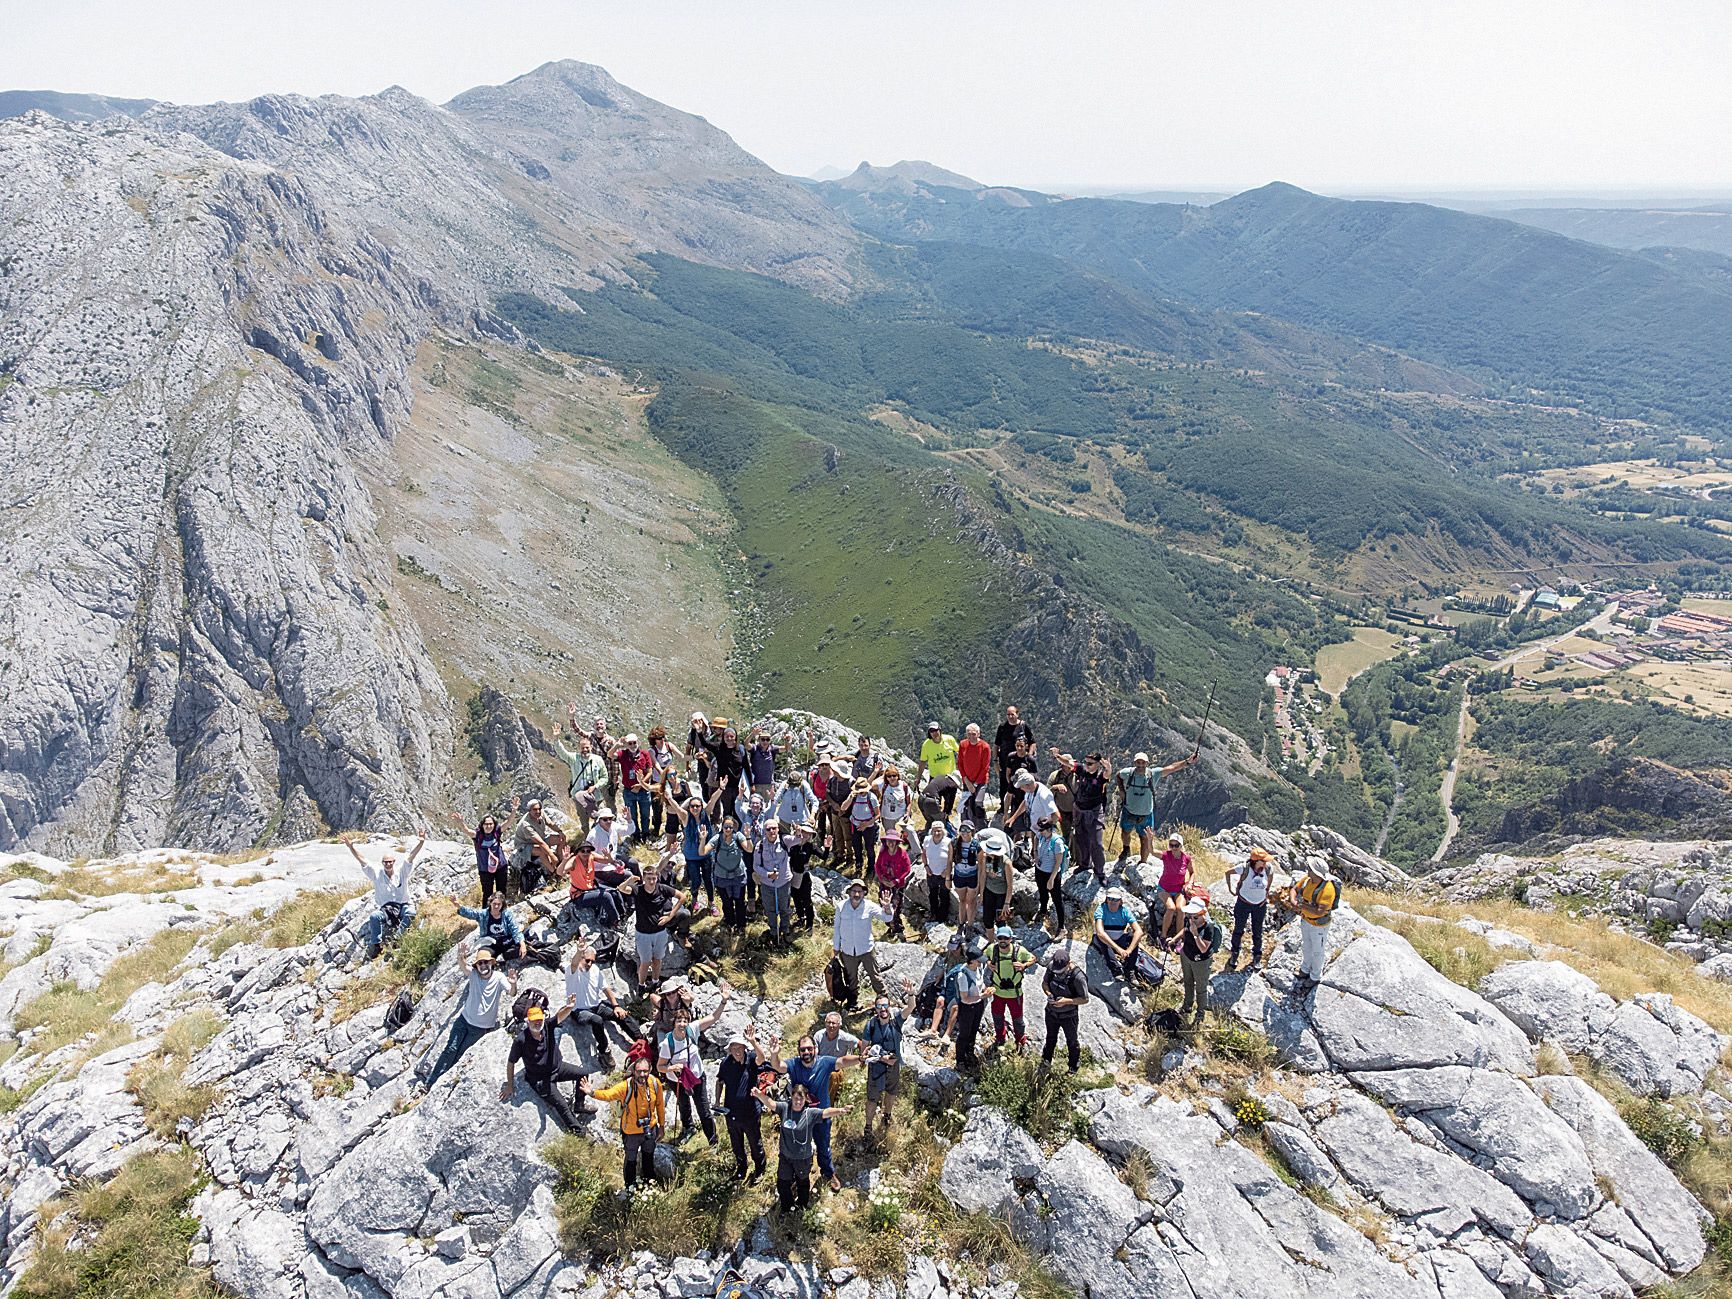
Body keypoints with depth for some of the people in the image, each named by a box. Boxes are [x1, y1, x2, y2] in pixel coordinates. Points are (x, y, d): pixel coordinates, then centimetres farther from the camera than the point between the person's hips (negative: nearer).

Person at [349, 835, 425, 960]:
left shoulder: (402, 873, 7)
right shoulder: (376, 873, 9)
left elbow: (411, 856, -4)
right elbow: (362, 860, 2)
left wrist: (421, 843, -17)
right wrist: (351, 846, -9)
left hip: (402, 906, -1)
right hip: (384, 909, 1)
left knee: (410, 912, -34)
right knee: (374, 917, -32)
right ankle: (376, 946, -28)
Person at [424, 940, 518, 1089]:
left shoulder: (499, 977, -16)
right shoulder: (474, 974, -10)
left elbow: (511, 994, -31)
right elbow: (462, 965, -31)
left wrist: (513, 984, -56)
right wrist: (460, 957, -55)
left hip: (482, 1027, -1)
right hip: (464, 1019, 1)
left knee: (459, 1053, 3)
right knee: (451, 1049, -7)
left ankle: (437, 1080, 18)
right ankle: (429, 1082, -1)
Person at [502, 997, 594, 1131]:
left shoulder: (548, 1027, -15)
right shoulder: (521, 1040, -24)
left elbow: (560, 1015, -35)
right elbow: (511, 1063, -13)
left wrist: (568, 1007, -59)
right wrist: (509, 1086, -7)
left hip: (557, 1067, 5)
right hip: (540, 1079, -5)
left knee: (583, 1074, -4)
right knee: (562, 1106, -15)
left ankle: (579, 1105, 18)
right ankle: (575, 1129, 4)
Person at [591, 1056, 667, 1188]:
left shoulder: (655, 1083, -20)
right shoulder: (625, 1086, -30)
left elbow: (660, 1105, -5)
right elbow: (608, 1094, -45)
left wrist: (662, 1126, 4)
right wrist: (592, 1093, -65)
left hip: (650, 1129, 3)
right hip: (631, 1132, -3)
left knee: (649, 1156, 30)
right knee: (631, 1160, 20)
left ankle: (650, 1180, 58)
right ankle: (631, 1185, 49)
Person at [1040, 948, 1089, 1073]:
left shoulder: (1077, 977, -33)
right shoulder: (1051, 968, -20)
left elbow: (1085, 999, -22)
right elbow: (1044, 982, -1)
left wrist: (1066, 1001, -34)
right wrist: (1048, 993, -22)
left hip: (1068, 1016, -4)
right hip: (1051, 1012, 4)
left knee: (1071, 1041, 23)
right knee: (1051, 1037, 30)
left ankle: (1074, 1065, 49)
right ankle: (1046, 1059, 56)